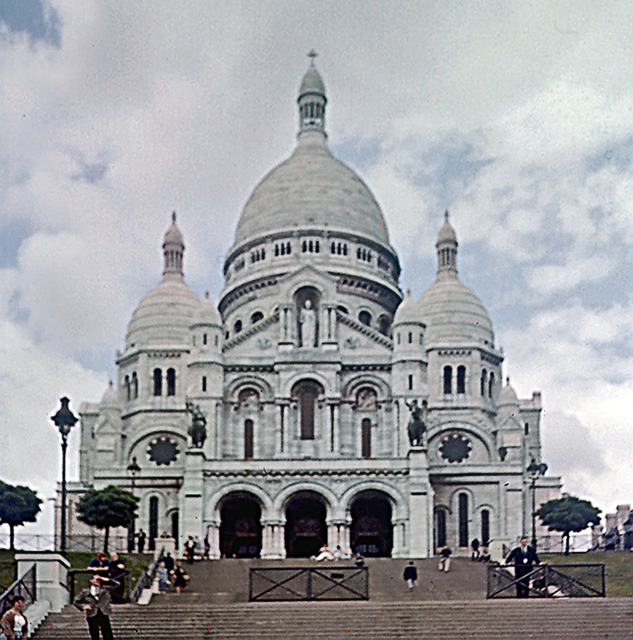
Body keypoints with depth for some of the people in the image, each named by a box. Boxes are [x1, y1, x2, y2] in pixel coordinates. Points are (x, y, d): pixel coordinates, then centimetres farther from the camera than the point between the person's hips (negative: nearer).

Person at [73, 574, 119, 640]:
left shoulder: (104, 589, 12)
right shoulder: (85, 592, 10)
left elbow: (116, 584, 7)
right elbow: (76, 602, 16)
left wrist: (105, 579, -1)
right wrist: (83, 606, -3)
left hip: (104, 615, 1)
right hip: (92, 616, -1)